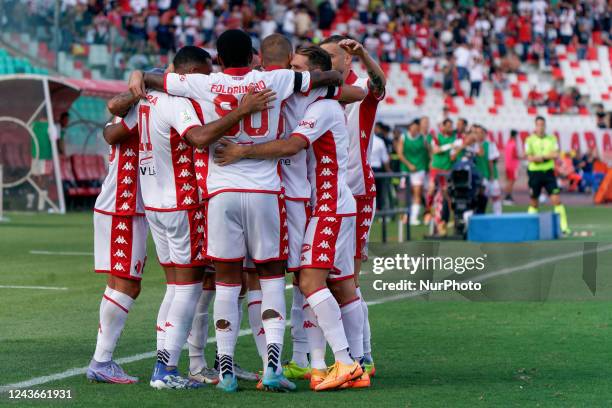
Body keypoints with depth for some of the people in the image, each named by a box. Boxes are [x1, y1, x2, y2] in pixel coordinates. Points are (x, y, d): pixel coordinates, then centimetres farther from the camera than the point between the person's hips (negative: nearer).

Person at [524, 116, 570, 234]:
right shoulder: (530, 140, 1)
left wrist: (541, 156, -16)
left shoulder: (552, 139, 7)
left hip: (548, 172, 1)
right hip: (535, 172, -1)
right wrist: (548, 156, -14)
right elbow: (530, 158, -9)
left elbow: (555, 155, -4)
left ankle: (564, 225, -9)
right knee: (533, 202, 5)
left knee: (556, 199, -8)